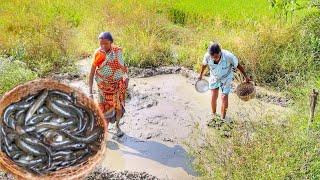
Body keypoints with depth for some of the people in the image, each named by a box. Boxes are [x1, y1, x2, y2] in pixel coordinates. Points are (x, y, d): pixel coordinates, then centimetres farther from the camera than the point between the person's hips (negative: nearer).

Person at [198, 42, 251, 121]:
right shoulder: (207, 56, -29)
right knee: (213, 97, 0)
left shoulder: (229, 56, -36)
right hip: (214, 77, 2)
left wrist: (246, 77, -6)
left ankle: (223, 119, 13)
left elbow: (238, 65, -17)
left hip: (226, 77, -2)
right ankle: (213, 115, 25)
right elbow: (204, 64, -4)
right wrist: (201, 74, 13)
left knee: (224, 98, -5)